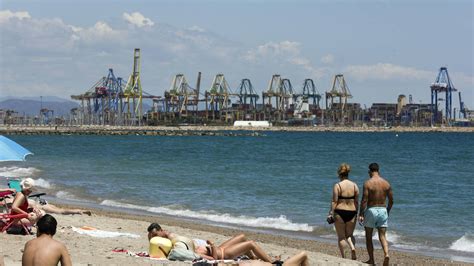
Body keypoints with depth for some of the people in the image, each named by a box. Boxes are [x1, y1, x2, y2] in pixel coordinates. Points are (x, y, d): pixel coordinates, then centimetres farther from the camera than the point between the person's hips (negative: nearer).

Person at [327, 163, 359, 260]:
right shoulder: (354, 185, 2)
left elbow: (334, 201, -12)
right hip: (352, 212, 3)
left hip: (340, 212, -3)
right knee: (349, 234, 18)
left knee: (341, 236, 8)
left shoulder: (337, 185, -9)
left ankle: (342, 256, 9)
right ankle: (352, 247, -10)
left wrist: (331, 213, -7)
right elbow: (356, 202, 4)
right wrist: (356, 214, 12)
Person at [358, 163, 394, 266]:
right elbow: (391, 200, 6)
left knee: (368, 236, 11)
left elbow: (364, 200, -14)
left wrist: (361, 214, -9)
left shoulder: (368, 183, -10)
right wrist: (387, 211, 21)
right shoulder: (386, 183, 3)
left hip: (371, 210, -3)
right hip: (383, 210, 3)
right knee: (382, 236, 6)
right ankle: (386, 254, -19)